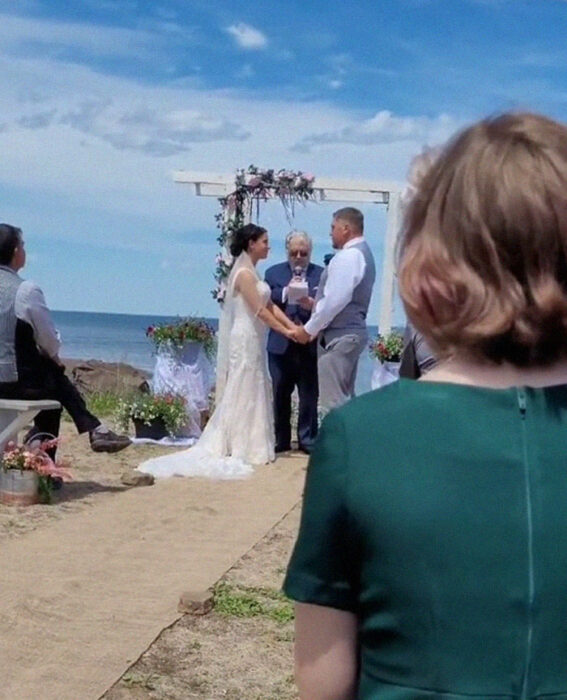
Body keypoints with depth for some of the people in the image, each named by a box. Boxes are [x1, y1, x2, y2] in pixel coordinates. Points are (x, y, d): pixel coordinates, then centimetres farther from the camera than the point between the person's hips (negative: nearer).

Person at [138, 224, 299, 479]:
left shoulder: (251, 272, 16)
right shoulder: (244, 273, -13)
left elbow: (270, 306, 13)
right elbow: (259, 310, -18)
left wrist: (292, 326, 3)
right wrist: (285, 332, -16)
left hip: (253, 341, 9)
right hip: (246, 340, -9)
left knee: (253, 392, 11)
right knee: (243, 392, -4)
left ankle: (243, 446, 16)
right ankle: (242, 449, 1)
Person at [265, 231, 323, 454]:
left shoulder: (321, 274, 7)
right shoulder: (274, 273, 11)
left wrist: (312, 304, -22)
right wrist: (285, 293, -15)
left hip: (310, 345, -1)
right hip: (281, 344, 1)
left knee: (309, 396, 0)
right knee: (280, 395, 6)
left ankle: (307, 439, 9)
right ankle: (281, 440, 15)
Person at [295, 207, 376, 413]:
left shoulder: (348, 256, -16)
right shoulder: (362, 253, 16)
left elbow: (335, 300, -21)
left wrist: (309, 329, -11)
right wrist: (314, 303, 11)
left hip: (339, 336, -11)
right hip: (351, 331, 11)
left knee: (333, 402, -10)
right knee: (346, 399, 13)